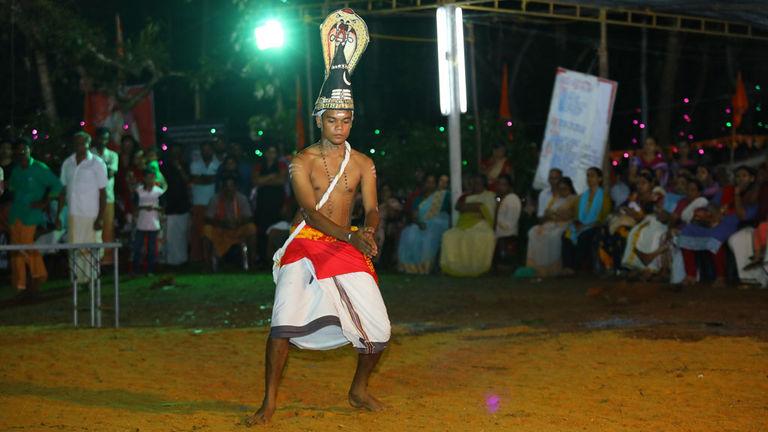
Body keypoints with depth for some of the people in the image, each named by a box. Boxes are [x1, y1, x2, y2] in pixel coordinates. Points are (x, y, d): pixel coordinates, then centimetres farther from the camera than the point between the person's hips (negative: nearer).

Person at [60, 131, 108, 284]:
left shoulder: (97, 164, -3)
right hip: (73, 214, 4)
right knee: (75, 249, 3)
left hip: (91, 215, -4)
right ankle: (78, 280, 8)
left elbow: (103, 193, -5)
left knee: (91, 250, -1)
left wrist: (100, 218, -10)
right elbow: (63, 190, 14)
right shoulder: (67, 163, 9)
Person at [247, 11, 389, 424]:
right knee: (285, 322, -19)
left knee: (378, 331, -1)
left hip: (348, 248, 3)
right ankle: (270, 401, -6)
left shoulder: (363, 164, 5)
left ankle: (358, 389, 26)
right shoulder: (302, 162, -5)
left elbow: (372, 210, -2)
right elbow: (311, 211, -17)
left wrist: (367, 231, -27)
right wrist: (350, 236, -32)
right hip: (305, 246, -3)